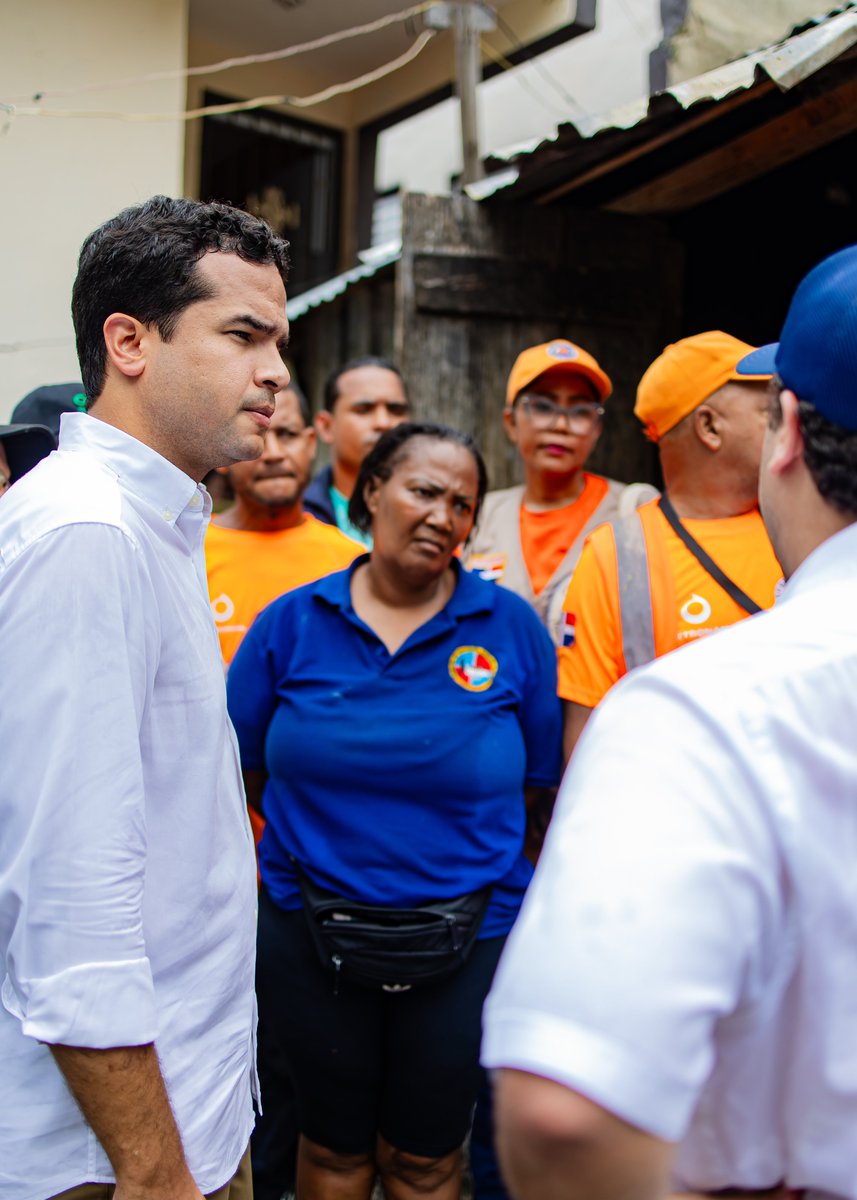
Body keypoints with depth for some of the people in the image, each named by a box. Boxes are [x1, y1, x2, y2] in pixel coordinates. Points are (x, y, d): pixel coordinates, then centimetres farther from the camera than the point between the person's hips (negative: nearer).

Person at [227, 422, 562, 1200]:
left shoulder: (511, 628, -5)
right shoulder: (291, 623, -4)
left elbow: (539, 783, 0)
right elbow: (245, 770, 3)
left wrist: (462, 852, -2)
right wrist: (332, 839, 2)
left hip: (465, 938, 0)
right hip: (310, 931, 1)